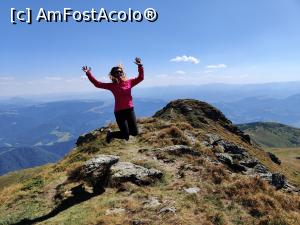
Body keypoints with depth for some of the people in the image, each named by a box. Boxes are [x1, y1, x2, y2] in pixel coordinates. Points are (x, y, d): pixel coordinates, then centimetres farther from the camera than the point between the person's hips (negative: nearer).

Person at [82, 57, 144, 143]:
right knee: (125, 135, 0)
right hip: (119, 112, -3)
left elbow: (140, 78, 7)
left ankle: (125, 130, 42)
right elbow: (97, 84, -5)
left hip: (130, 110, 4)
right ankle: (110, 134, 29)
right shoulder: (112, 85, -3)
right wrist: (89, 74, -14)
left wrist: (140, 66, -6)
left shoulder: (129, 82, 4)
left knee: (135, 133, 8)